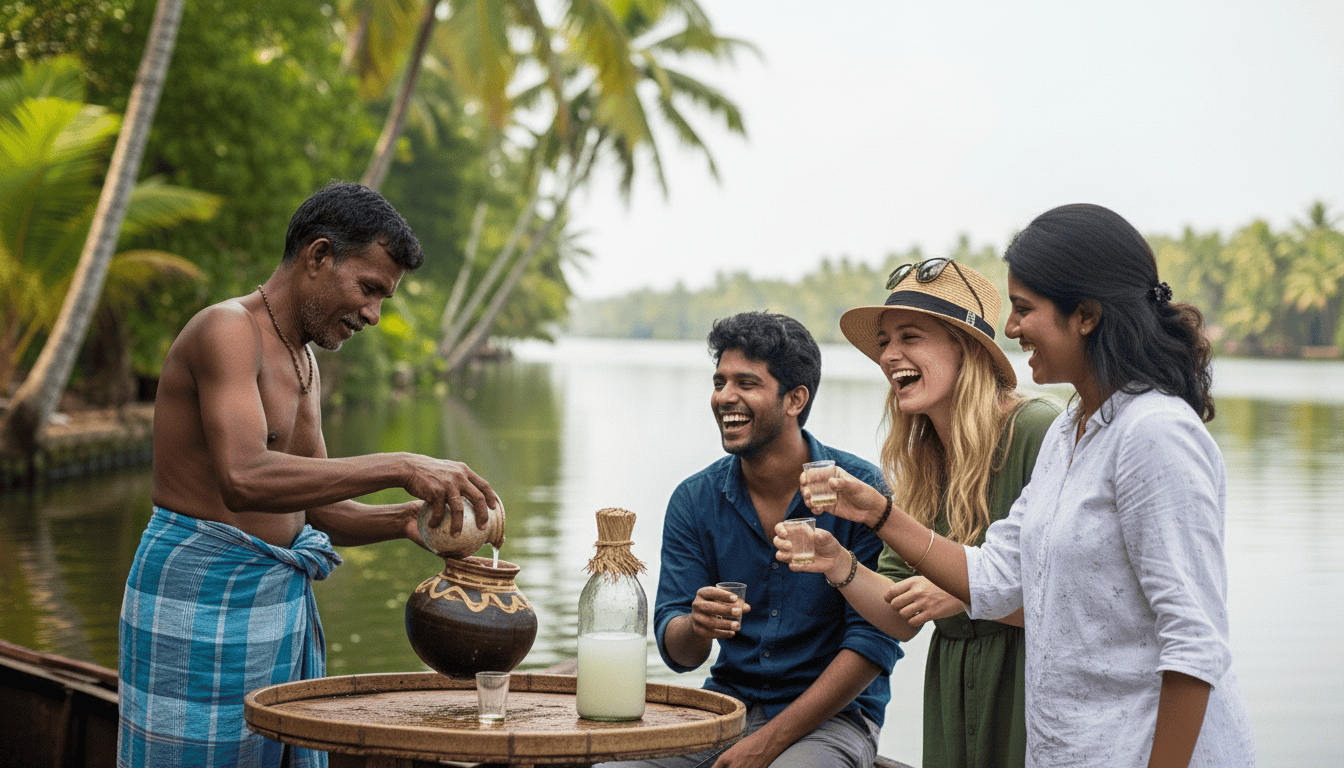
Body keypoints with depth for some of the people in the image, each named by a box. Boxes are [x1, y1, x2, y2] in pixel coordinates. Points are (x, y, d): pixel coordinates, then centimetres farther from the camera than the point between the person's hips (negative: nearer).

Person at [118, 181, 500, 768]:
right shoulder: (225, 330, -16)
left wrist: (404, 519, -3)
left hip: (279, 597, 9)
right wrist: (401, 467, -34)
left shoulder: (302, 363, 15)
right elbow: (245, 480, -32)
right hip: (200, 596, -9)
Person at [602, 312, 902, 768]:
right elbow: (676, 652, 1)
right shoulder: (694, 500, 3)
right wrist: (698, 628, -25)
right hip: (726, 704, 4)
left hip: (833, 715, -4)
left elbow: (875, 641, -12)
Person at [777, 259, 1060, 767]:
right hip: (950, 685, 6)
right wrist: (840, 568, -9)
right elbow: (902, 621, 8)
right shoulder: (919, 463, 7)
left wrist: (966, 594, -18)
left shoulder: (1036, 430, -15)